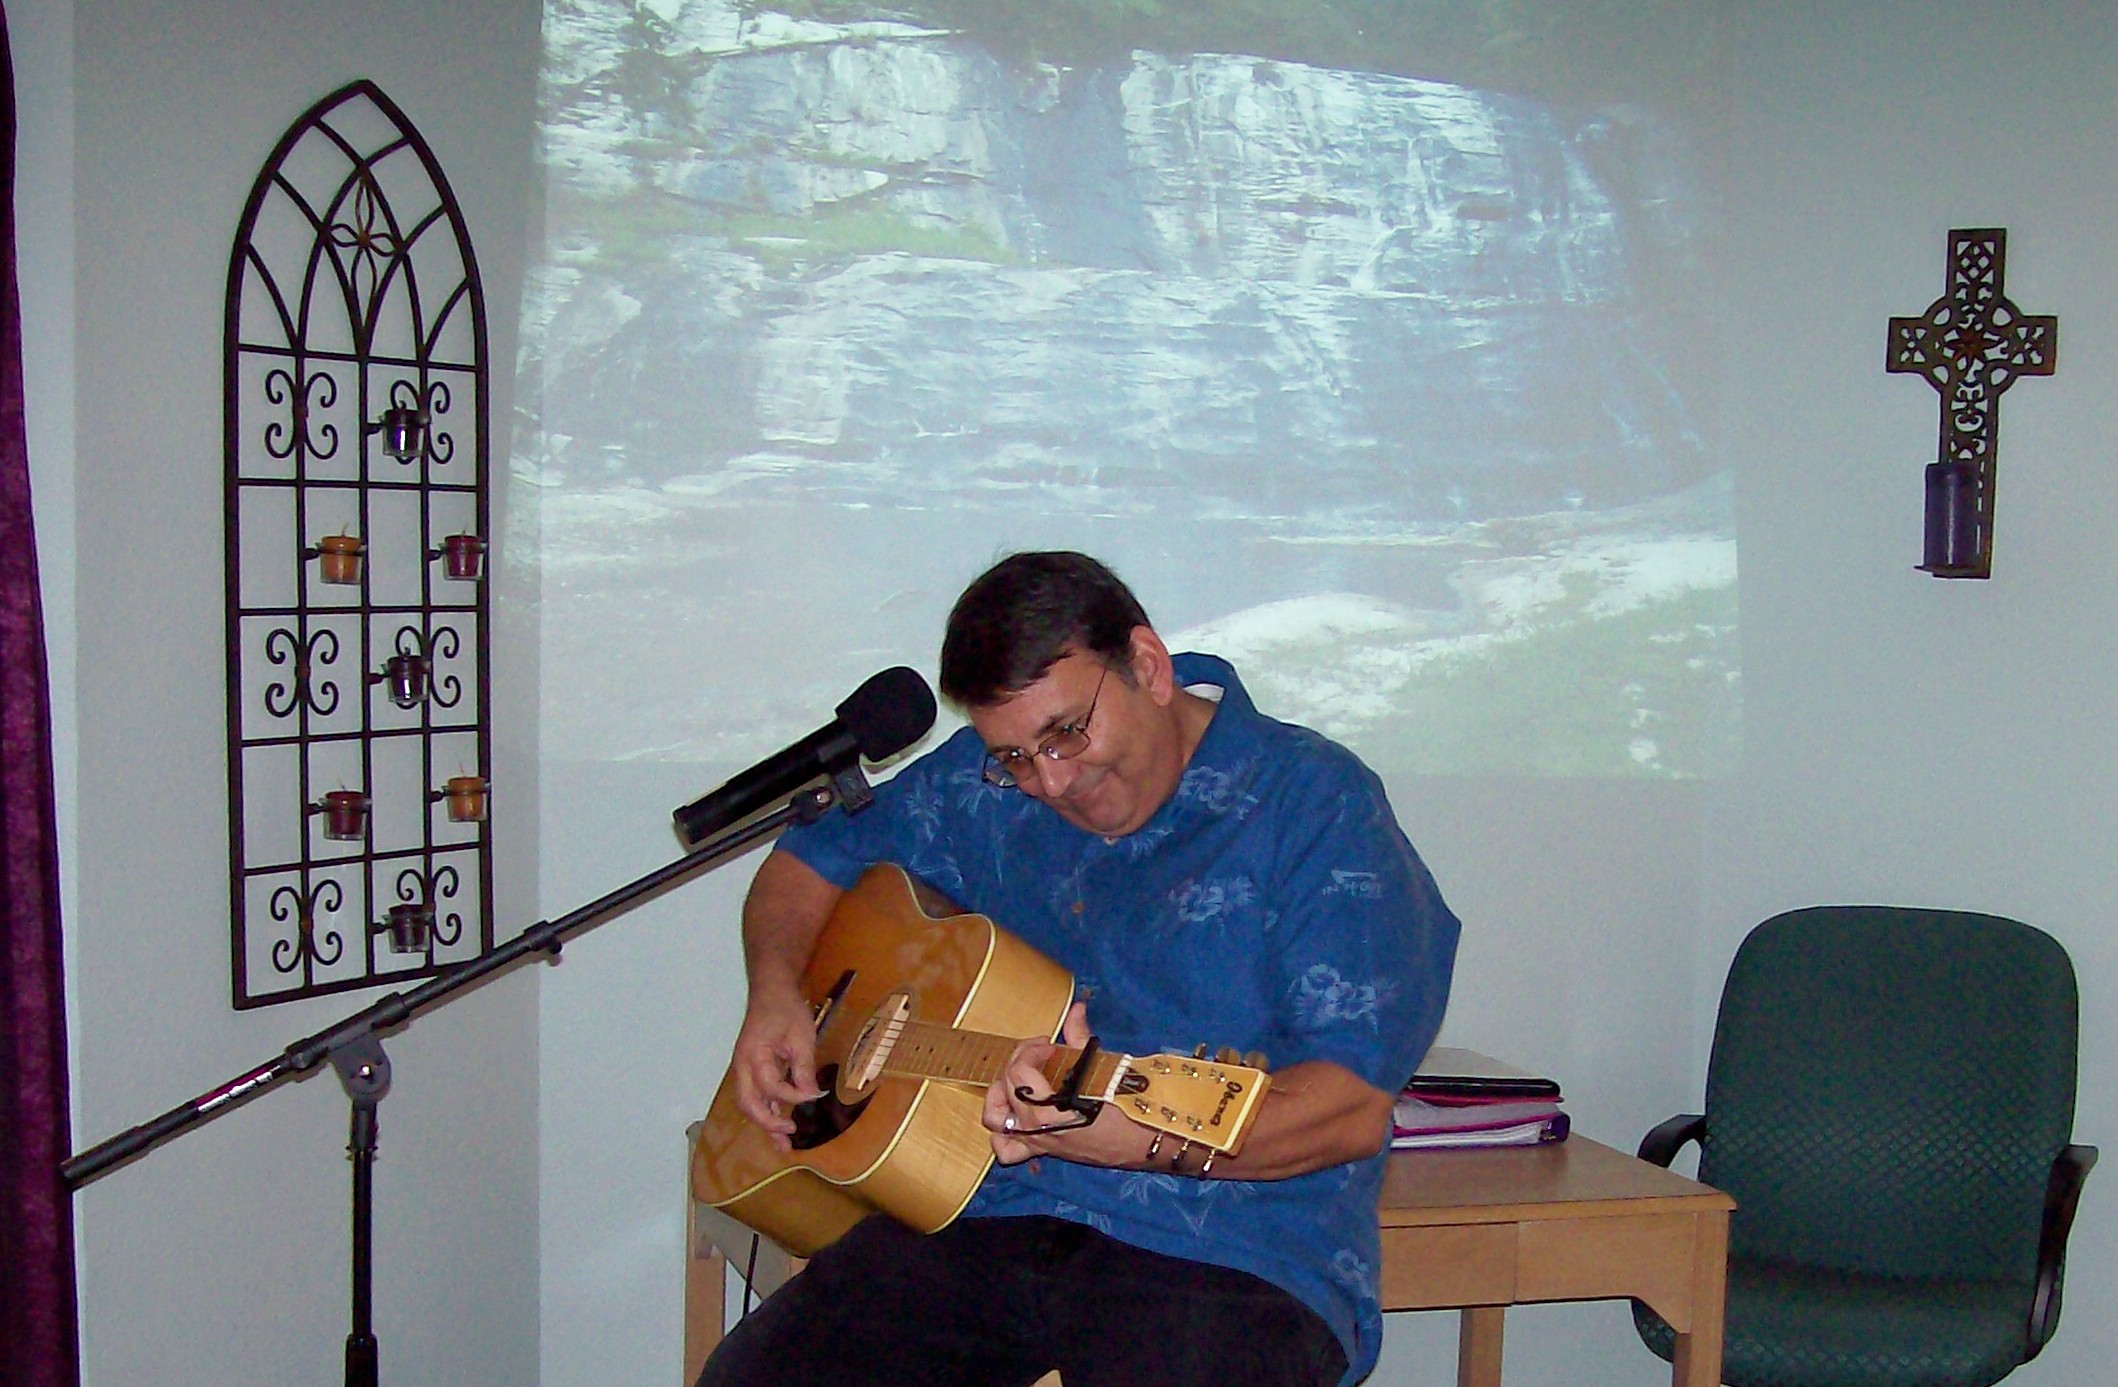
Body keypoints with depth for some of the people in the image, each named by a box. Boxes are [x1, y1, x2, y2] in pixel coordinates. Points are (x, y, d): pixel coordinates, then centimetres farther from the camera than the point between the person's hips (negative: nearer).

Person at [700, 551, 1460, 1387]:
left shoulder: (1316, 807, -5)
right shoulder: (980, 788, 13)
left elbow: (1355, 1104, -14)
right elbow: (813, 861, 27)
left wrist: (1138, 1136, -29)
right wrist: (776, 993, 6)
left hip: (1227, 1254, -4)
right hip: (985, 1215, 5)